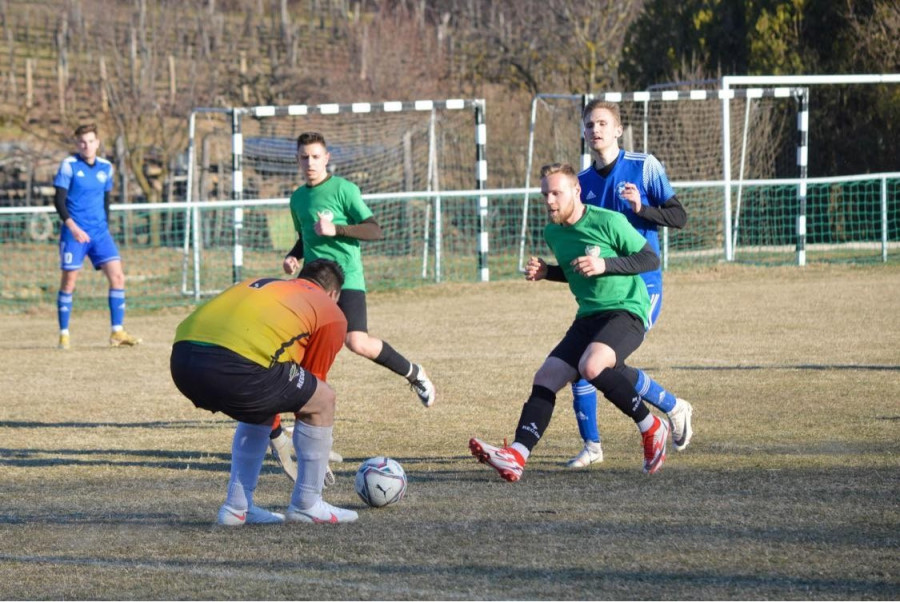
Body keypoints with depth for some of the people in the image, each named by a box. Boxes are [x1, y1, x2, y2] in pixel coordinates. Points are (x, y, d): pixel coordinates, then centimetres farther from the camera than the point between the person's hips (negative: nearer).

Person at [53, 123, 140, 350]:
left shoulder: (106, 167, 9)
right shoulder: (69, 165, -5)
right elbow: (59, 200, -9)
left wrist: (105, 227, 15)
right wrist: (72, 227, -21)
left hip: (100, 232, 4)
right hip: (74, 233, -4)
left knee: (117, 276, -6)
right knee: (69, 280, -1)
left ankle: (117, 332, -2)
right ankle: (64, 334, 9)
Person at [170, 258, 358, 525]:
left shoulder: (260, 283, 38)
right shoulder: (332, 315, 21)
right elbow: (312, 388, 29)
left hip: (181, 360, 7)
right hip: (237, 365, -7)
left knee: (260, 409, 34)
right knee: (323, 401, 17)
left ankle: (237, 507, 31)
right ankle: (306, 505, 24)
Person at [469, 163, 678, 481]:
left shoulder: (608, 222, -12)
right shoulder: (553, 233, 10)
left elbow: (651, 259, -9)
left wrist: (605, 265, -20)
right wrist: (545, 272, 7)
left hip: (626, 311, -8)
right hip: (588, 318, 8)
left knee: (591, 366, -33)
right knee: (547, 377, -9)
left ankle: (652, 429, -15)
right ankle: (516, 457, -17)